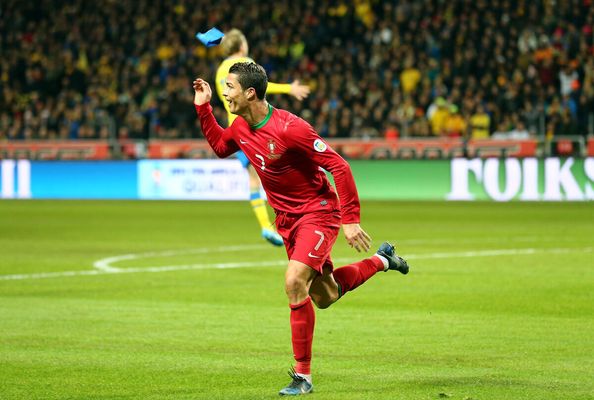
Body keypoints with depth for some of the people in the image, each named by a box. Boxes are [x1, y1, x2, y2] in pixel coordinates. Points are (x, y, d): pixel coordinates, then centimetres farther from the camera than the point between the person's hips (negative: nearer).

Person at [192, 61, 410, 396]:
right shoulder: (241, 127, -3)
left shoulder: (289, 128, -26)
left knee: (294, 282, -25)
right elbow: (220, 146, 22)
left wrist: (350, 220, -25)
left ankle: (303, 375, -15)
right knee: (324, 297, 15)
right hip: (287, 219, 8)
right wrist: (203, 109, 8)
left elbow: (339, 167, -23)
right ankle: (382, 260, 42)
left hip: (318, 212, -8)